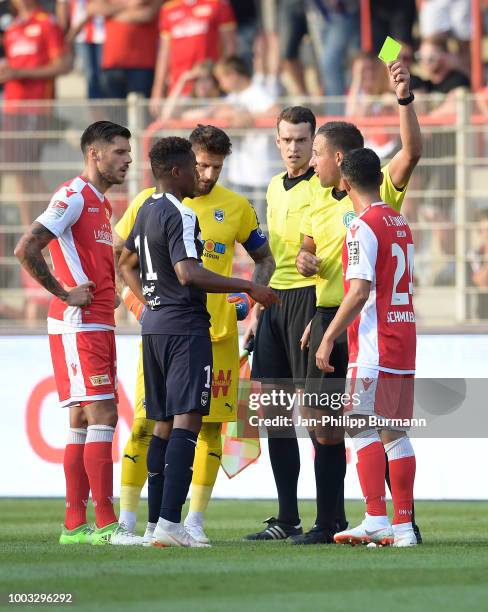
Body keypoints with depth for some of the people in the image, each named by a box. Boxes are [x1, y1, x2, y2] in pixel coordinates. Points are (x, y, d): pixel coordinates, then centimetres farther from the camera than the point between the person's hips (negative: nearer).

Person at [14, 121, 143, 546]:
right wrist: (64, 294, -16)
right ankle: (105, 524, -14)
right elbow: (26, 249, -20)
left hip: (98, 325, 10)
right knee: (102, 416, -13)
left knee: (84, 421, 9)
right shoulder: (73, 197, -11)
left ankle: (75, 525, 11)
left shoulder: (101, 204, 18)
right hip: (78, 325, -10)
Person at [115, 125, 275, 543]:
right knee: (146, 423, -6)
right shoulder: (151, 202, 2)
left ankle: (195, 520, 10)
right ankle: (126, 519, 1)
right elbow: (116, 254, 10)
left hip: (217, 333, 2)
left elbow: (265, 259, 16)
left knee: (210, 426, 2)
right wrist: (131, 294, -6)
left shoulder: (236, 207, 6)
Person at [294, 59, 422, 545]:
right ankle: (327, 523, 13)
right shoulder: (319, 203, 15)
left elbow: (412, 152, -20)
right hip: (328, 318, 7)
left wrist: (404, 99, -30)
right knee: (325, 427, 7)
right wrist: (304, 260, 2)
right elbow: (307, 250, 26)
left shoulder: (380, 191, -5)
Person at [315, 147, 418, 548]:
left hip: (374, 345, -8)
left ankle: (376, 519, -16)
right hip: (404, 340, 8)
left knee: (363, 426, -8)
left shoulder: (363, 226, -11)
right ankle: (403, 526, 8)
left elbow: (360, 292, -19)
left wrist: (329, 338, -14)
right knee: (395, 432, 9)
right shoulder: (399, 222, 15)